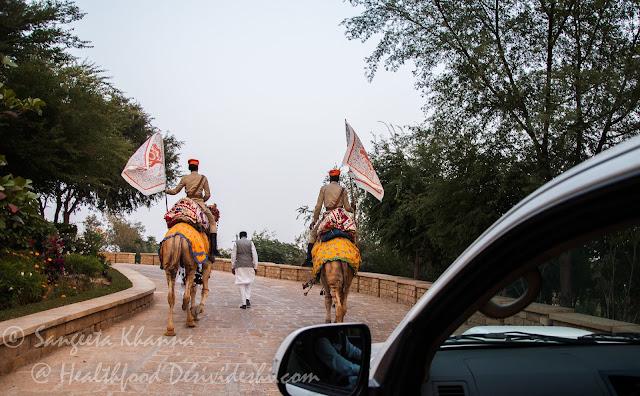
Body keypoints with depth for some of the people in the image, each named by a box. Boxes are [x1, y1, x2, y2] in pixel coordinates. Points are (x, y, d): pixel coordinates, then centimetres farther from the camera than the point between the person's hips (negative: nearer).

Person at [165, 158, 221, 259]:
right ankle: (213, 249, -3)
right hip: (200, 204, -2)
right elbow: (208, 195, 1)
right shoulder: (203, 178, 3)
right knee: (212, 221, 9)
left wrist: (166, 190, 27)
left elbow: (175, 191, 8)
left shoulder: (185, 178, 5)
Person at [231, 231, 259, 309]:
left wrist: (232, 267, 9)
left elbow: (233, 255, 4)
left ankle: (243, 303, -2)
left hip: (239, 266, -1)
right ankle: (248, 298, -2)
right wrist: (255, 267, 5)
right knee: (248, 283, 16)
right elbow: (254, 255, 1)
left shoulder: (236, 243, 4)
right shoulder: (250, 242, 5)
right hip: (249, 266, 1)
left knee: (241, 284, 1)